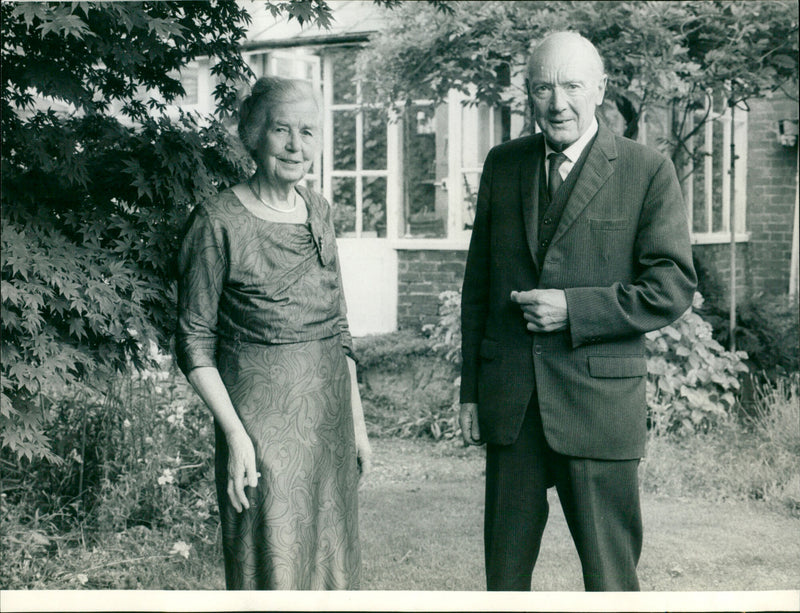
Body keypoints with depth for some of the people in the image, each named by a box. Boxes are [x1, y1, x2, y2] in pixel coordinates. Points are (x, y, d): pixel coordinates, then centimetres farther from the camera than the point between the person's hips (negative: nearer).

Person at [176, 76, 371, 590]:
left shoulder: (318, 211, 8)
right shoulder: (219, 221, -10)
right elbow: (195, 341, -9)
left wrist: (357, 423, 13)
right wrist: (235, 434, -15)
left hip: (329, 416, 6)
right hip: (261, 417, -6)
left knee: (331, 563, 12)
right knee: (271, 569, 1)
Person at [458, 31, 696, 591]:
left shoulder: (648, 172, -4)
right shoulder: (503, 164, 9)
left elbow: (673, 288, -7)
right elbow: (477, 283, 13)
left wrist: (574, 308, -16)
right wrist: (471, 389, 11)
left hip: (598, 399, -3)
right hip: (508, 399, 4)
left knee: (610, 573, 5)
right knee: (505, 565, 12)